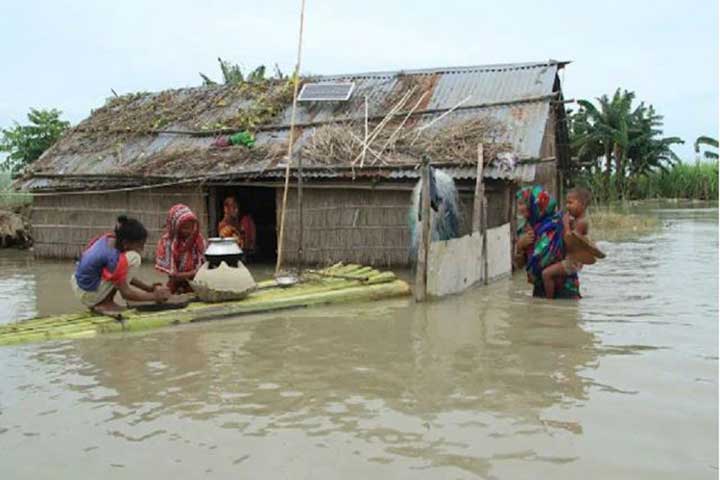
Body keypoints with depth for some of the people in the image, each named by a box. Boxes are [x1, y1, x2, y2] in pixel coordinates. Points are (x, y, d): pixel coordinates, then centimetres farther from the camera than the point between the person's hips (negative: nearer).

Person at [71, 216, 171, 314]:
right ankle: (106, 303, -8)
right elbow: (125, 293, -17)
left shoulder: (109, 238, -2)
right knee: (134, 258, -17)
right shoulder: (113, 257, -26)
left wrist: (149, 288, 8)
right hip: (89, 295, -9)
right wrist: (154, 296, -7)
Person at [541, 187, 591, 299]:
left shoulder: (581, 222, -19)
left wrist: (566, 224, -19)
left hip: (573, 261, -11)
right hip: (571, 260, 11)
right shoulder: (575, 220, 11)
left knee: (546, 273, -18)